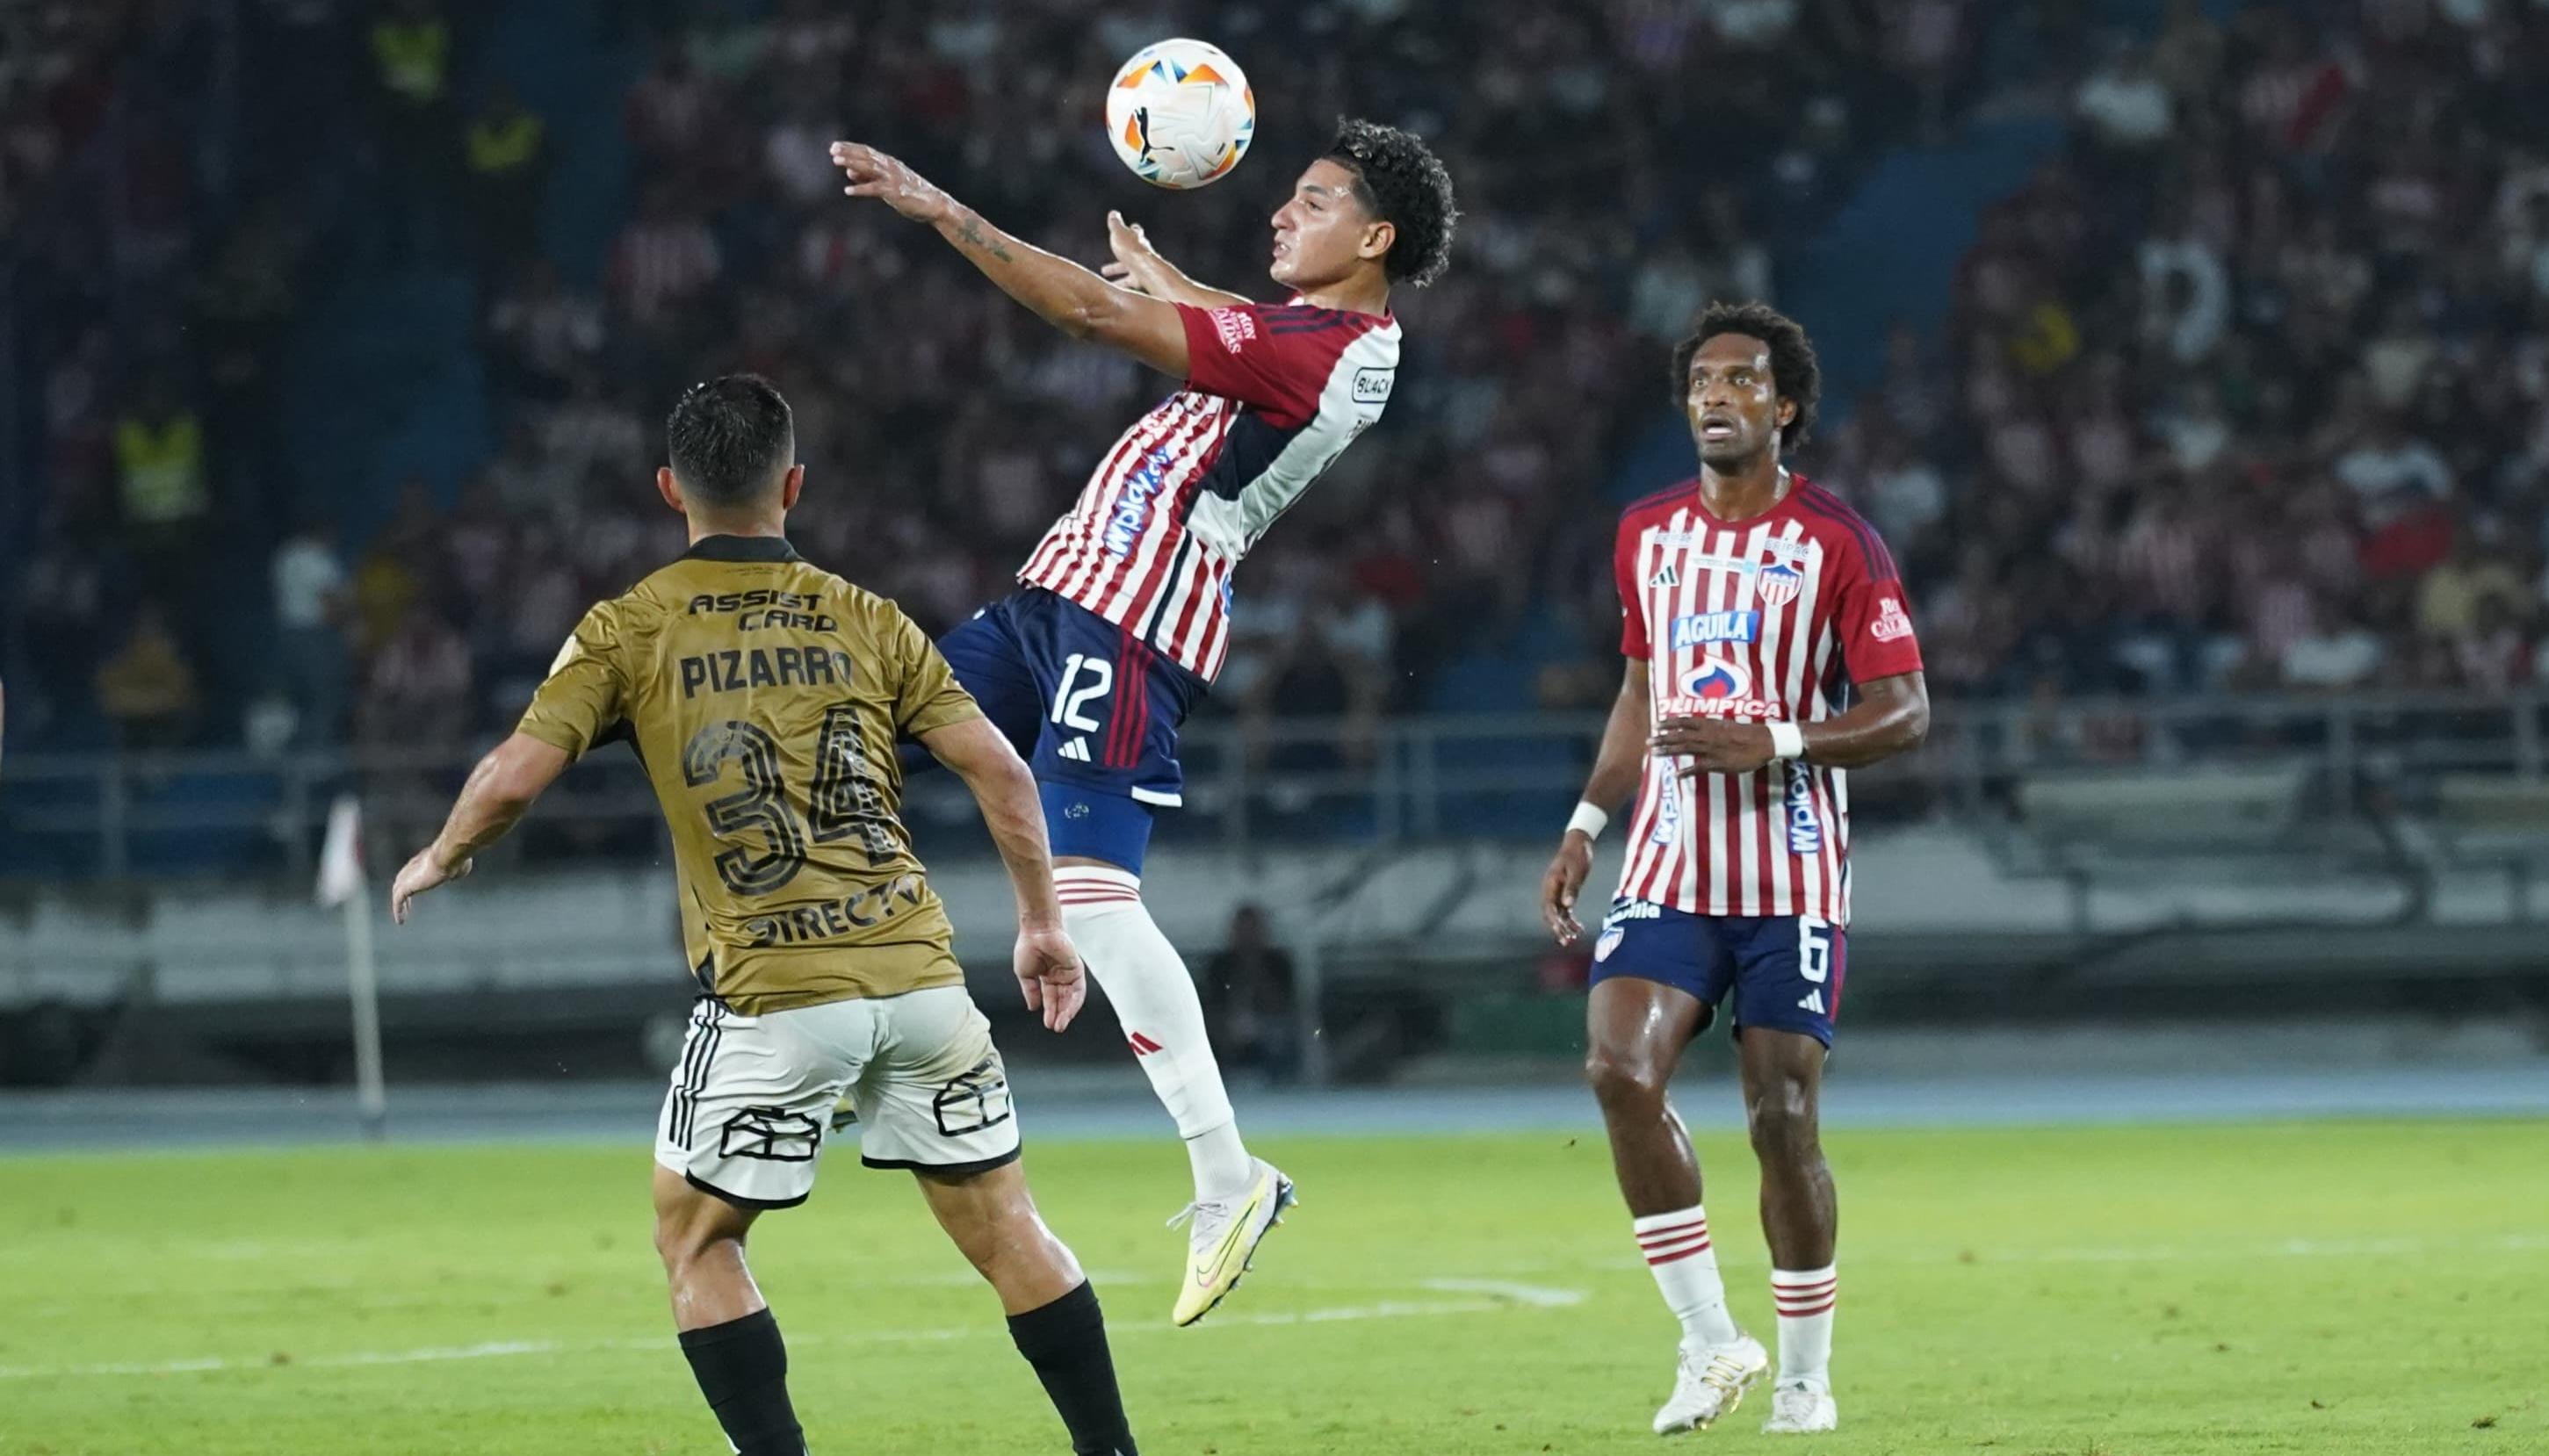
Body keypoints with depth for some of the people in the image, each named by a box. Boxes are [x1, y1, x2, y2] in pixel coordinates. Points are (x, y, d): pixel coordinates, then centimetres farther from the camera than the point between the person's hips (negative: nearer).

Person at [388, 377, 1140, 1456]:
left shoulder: (628, 632, 1)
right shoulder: (863, 620, 8)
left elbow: (513, 778, -6)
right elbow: (1001, 773, 4)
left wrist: (439, 860, 14)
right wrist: (1042, 923, 14)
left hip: (771, 996, -3)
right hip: (918, 973, 3)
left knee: (695, 1239, 13)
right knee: (1004, 1228, 12)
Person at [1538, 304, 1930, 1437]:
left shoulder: (1836, 543, -6)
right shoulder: (1647, 535, 9)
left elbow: (1904, 714, -7)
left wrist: (1771, 743, -21)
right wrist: (1584, 828, 14)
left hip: (1790, 875, -3)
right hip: (1670, 864, 3)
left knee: (1782, 1120, -4)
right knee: (1619, 1069, -18)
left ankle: (1804, 1375, 13)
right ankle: (1710, 1342, -7)